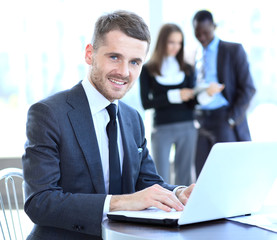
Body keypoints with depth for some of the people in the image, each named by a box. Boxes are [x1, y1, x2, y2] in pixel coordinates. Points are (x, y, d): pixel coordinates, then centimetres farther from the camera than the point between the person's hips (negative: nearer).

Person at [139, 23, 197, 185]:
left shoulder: (186, 69, 9)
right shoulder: (148, 70, 1)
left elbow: (192, 103, 4)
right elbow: (146, 103, -6)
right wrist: (174, 96, -15)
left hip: (187, 127, 2)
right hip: (162, 128, -2)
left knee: (184, 176, 6)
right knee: (162, 178, -1)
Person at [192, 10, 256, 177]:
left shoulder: (233, 50, 0)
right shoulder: (196, 56, 16)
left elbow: (248, 89, -5)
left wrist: (231, 120, -11)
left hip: (225, 120, -5)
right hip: (202, 123, 5)